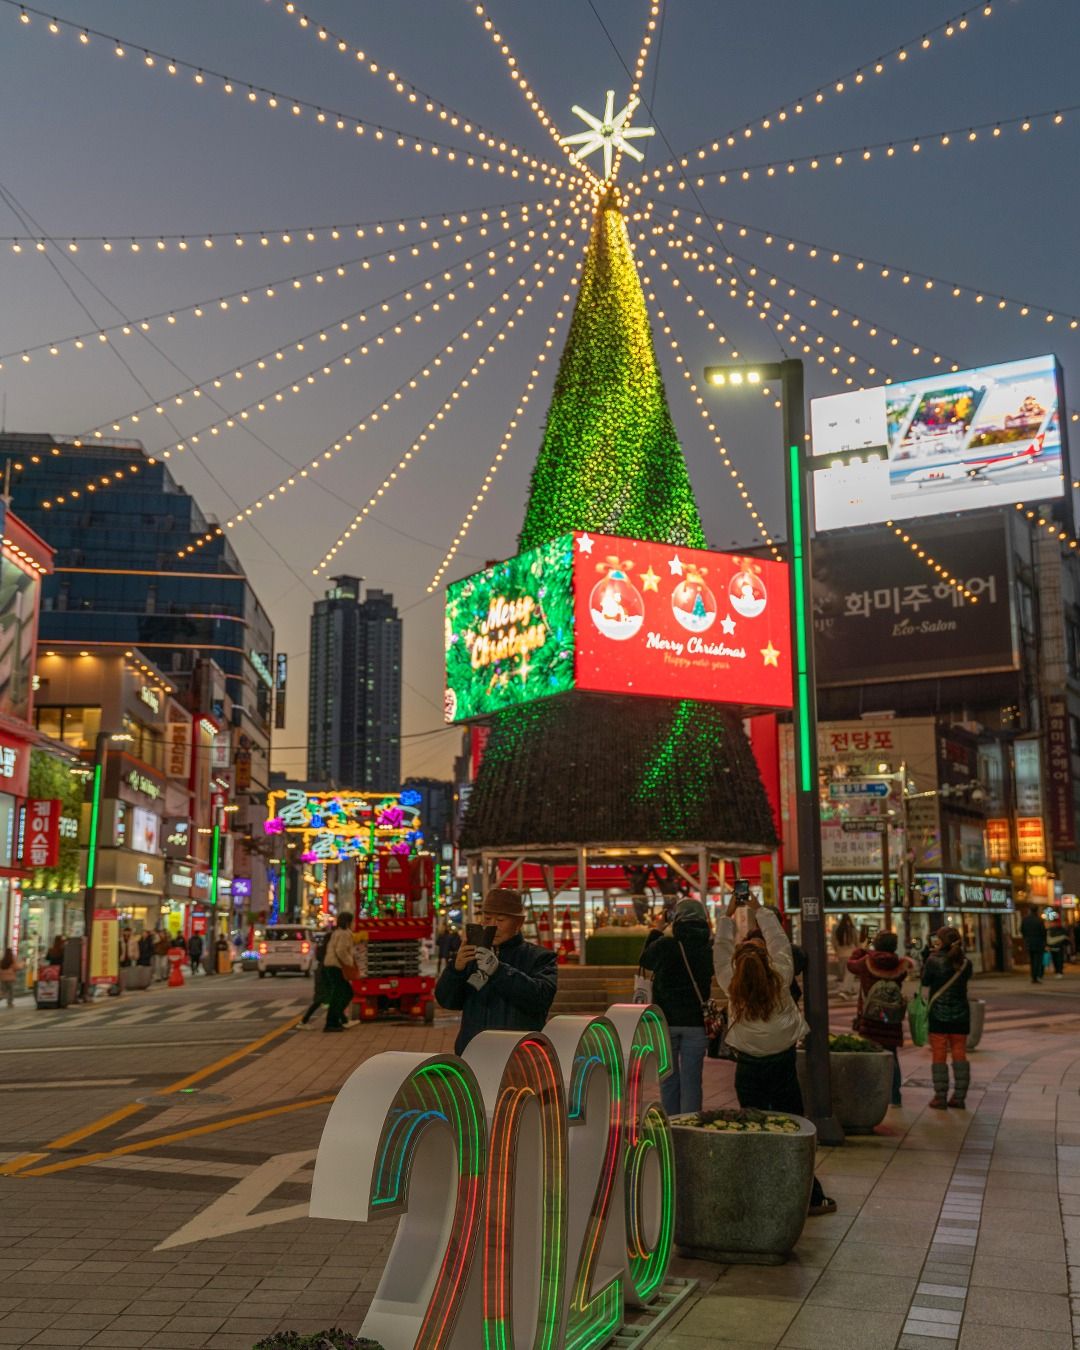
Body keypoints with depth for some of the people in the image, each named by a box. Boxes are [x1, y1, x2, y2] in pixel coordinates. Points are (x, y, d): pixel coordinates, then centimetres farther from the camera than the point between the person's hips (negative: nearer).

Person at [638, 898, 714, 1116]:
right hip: (696, 1022, 1)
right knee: (691, 1080, 7)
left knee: (669, 1079, 11)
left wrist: (655, 932, 18)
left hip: (665, 1020, -1)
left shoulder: (664, 944, -11)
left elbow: (644, 960, 9)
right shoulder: (709, 946, -6)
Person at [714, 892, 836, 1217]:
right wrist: (760, 912, 18)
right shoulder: (781, 980, -7)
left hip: (749, 1069, 0)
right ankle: (810, 1197, 9)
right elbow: (779, 942, 6)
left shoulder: (732, 987, -6)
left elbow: (721, 950, 8)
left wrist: (727, 916, 19)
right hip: (783, 1064, 0)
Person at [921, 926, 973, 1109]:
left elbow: (925, 982, -2)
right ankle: (959, 1097, 11)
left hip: (938, 1013, -4)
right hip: (960, 1015, 4)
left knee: (939, 1055, 3)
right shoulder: (965, 963, -1)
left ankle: (940, 1097, 4)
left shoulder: (934, 961, -12)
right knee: (960, 1054, 10)